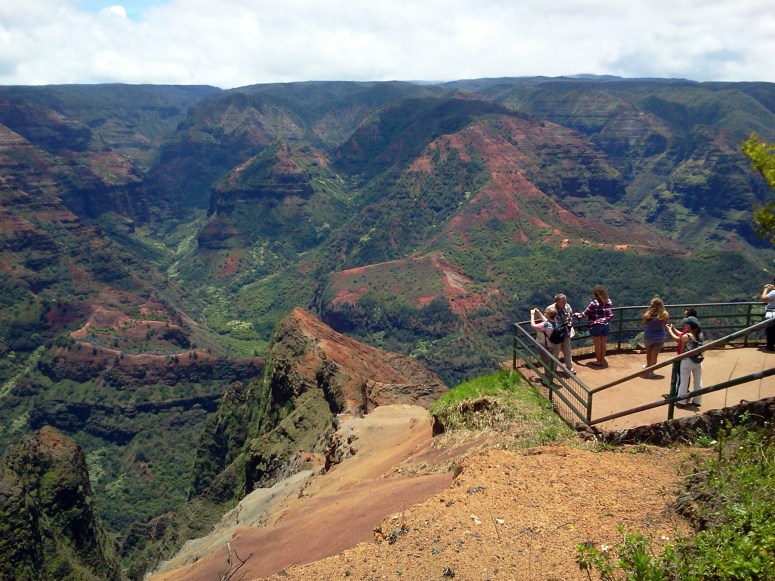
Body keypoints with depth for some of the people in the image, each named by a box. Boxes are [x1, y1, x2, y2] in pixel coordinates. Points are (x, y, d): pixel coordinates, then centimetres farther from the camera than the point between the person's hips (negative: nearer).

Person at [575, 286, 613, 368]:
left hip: (595, 325, -5)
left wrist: (578, 315, 8)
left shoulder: (594, 303, -15)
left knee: (597, 345, 7)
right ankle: (603, 360, 26)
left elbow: (585, 313, -9)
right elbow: (611, 315, 8)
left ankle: (598, 361, 17)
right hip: (606, 325, 5)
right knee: (603, 344, 16)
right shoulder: (608, 302, 2)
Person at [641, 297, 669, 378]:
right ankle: (651, 372, 14)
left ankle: (648, 366, 47)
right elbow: (667, 323, 1)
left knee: (648, 352, 25)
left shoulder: (647, 315, -19)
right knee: (654, 355, 9)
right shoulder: (665, 314, -16)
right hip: (660, 337, 0)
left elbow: (644, 323, -3)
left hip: (648, 337, 0)